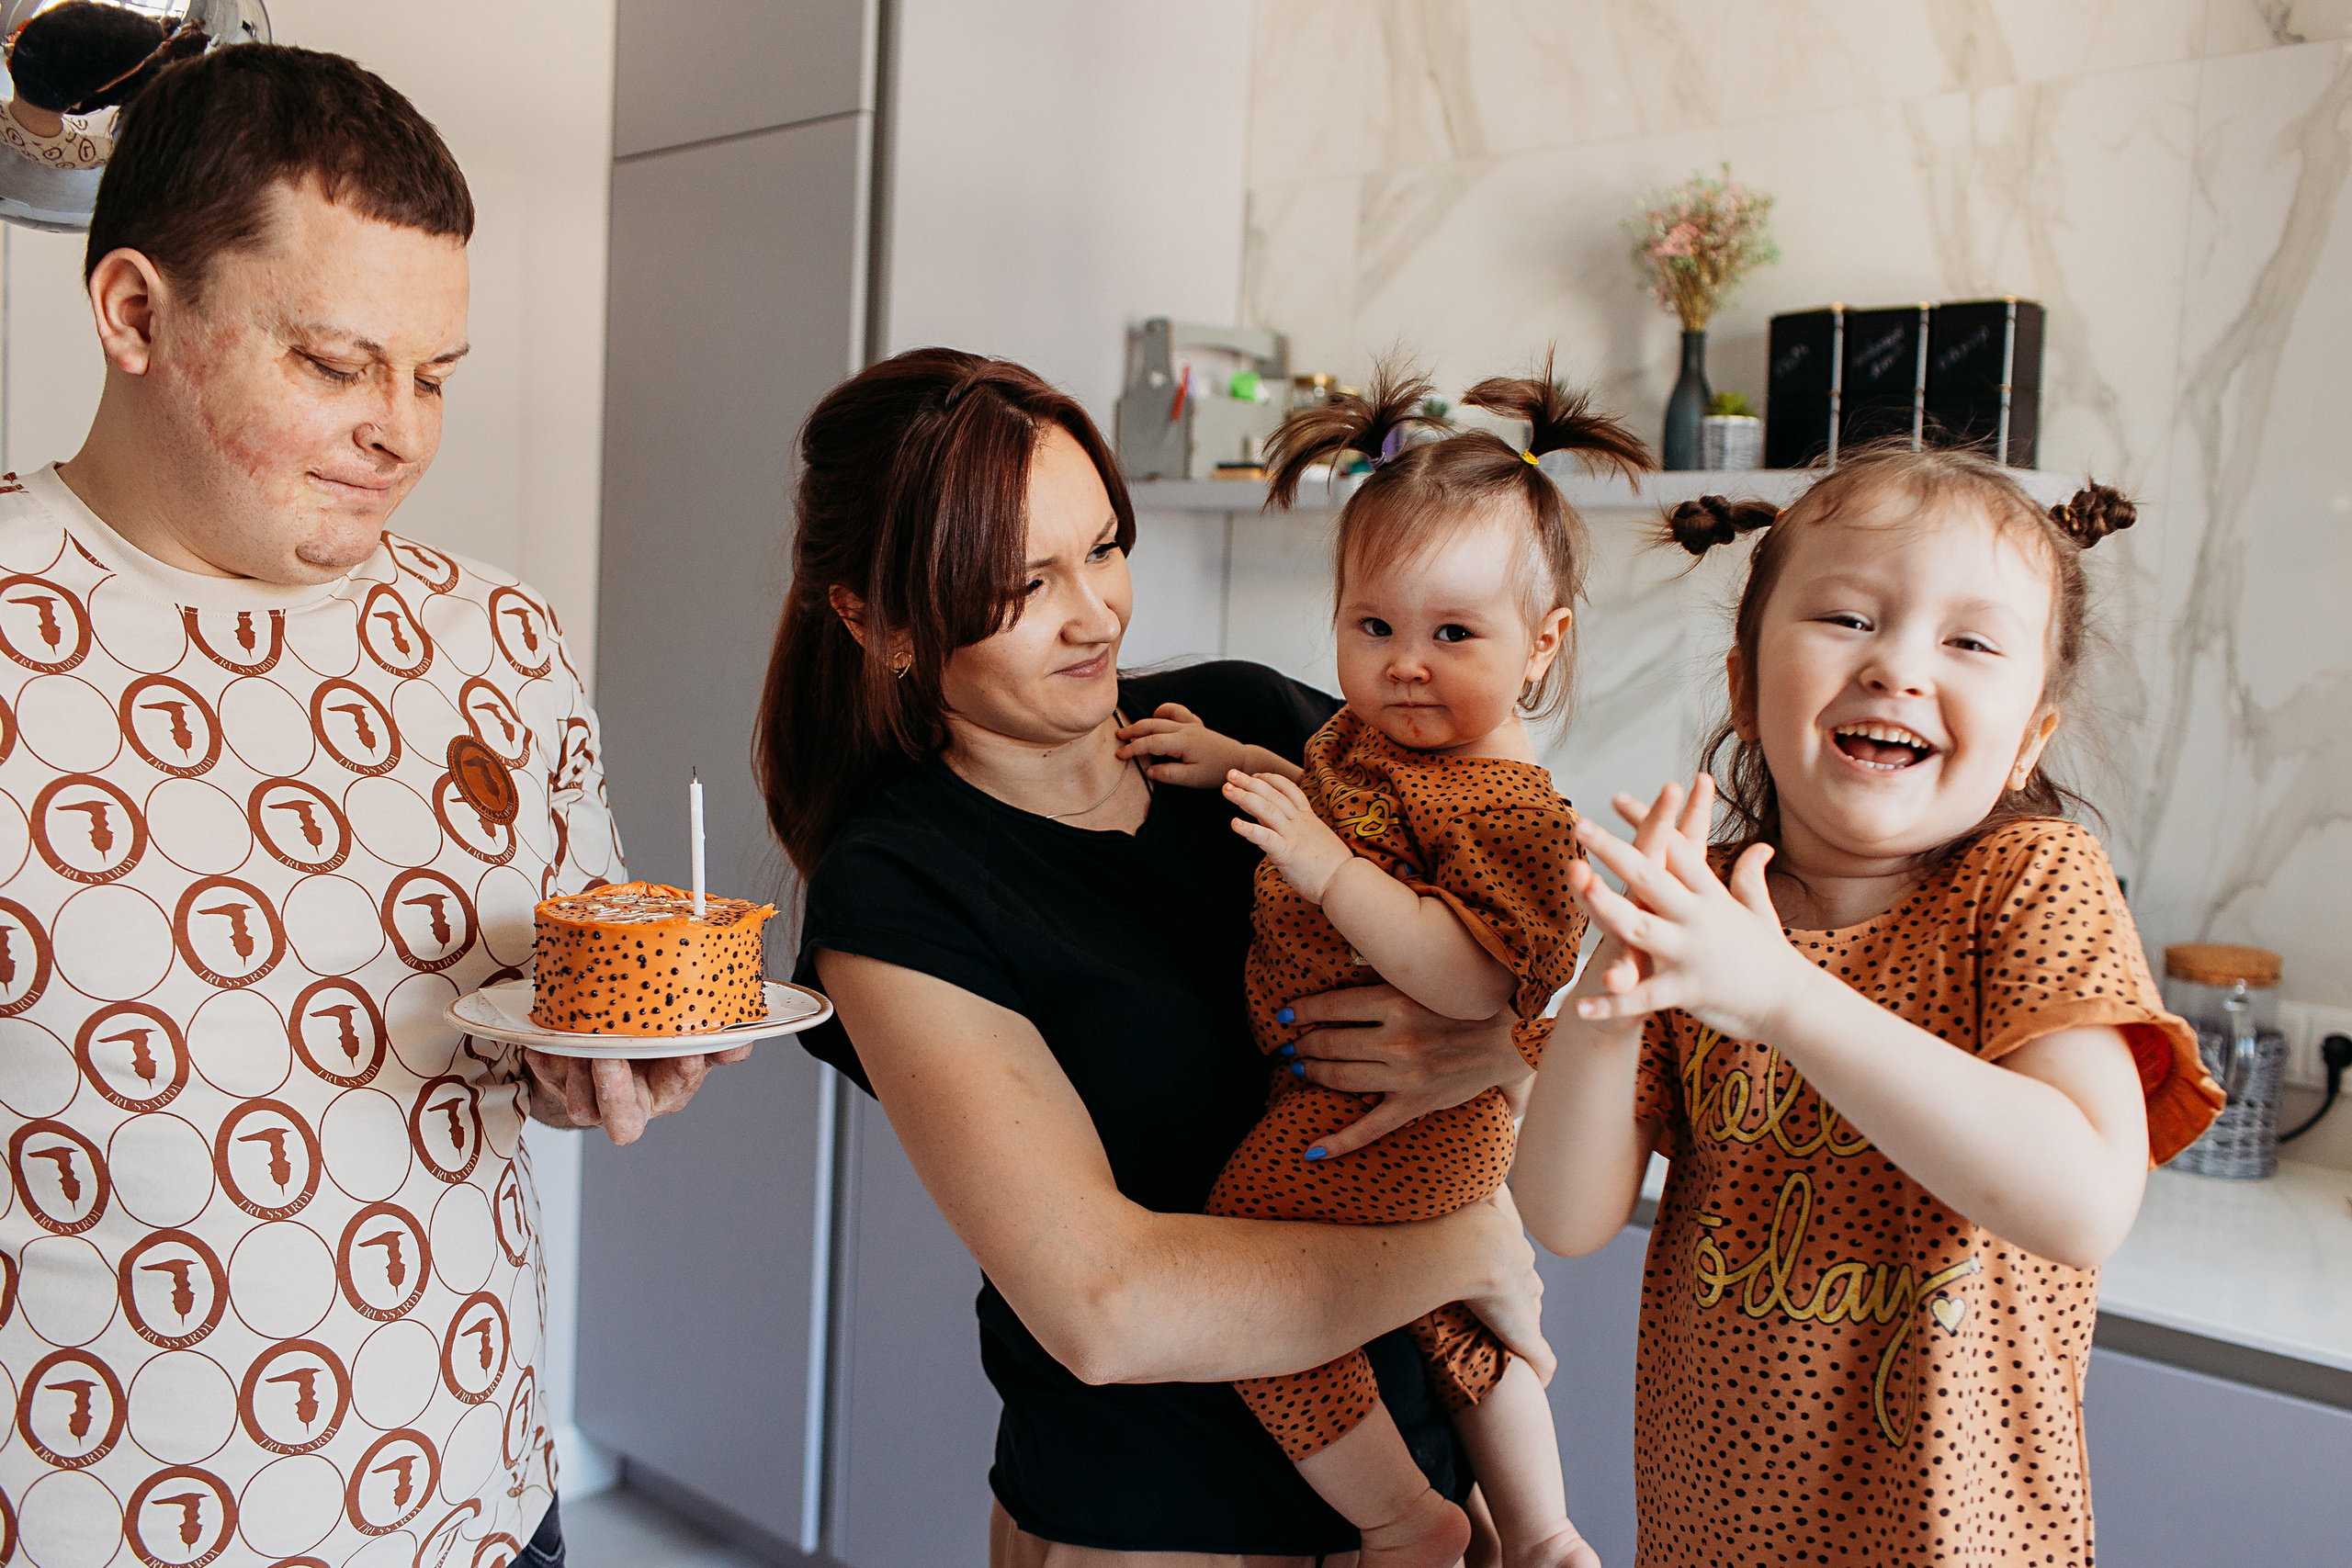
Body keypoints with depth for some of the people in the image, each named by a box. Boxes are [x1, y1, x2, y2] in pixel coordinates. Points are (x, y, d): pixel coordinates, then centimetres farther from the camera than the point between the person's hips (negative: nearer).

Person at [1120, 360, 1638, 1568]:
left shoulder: (1504, 809, -24)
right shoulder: (1371, 737, 4)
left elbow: (1473, 987, -33)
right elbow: (1332, 804, 25)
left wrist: (1327, 867, -38)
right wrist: (1233, 765, 9)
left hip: (1382, 1125, -10)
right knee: (1453, 1313, 24)